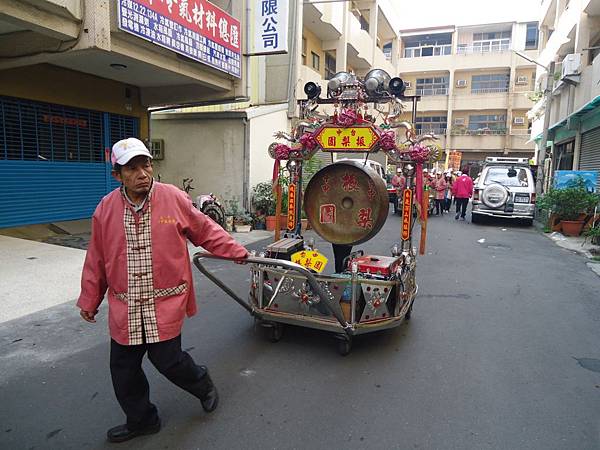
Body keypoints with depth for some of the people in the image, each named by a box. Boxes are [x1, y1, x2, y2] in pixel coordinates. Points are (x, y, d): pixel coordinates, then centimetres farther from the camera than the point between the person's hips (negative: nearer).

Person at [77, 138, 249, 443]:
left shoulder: (174, 198, -9)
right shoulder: (106, 209, -2)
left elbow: (206, 231, 4)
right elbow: (96, 260, 8)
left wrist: (238, 253, 6)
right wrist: (89, 301, 14)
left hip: (165, 304, -3)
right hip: (124, 308, 4)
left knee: (167, 360, 2)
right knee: (123, 369, 12)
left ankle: (203, 385, 36)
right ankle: (141, 420, 39)